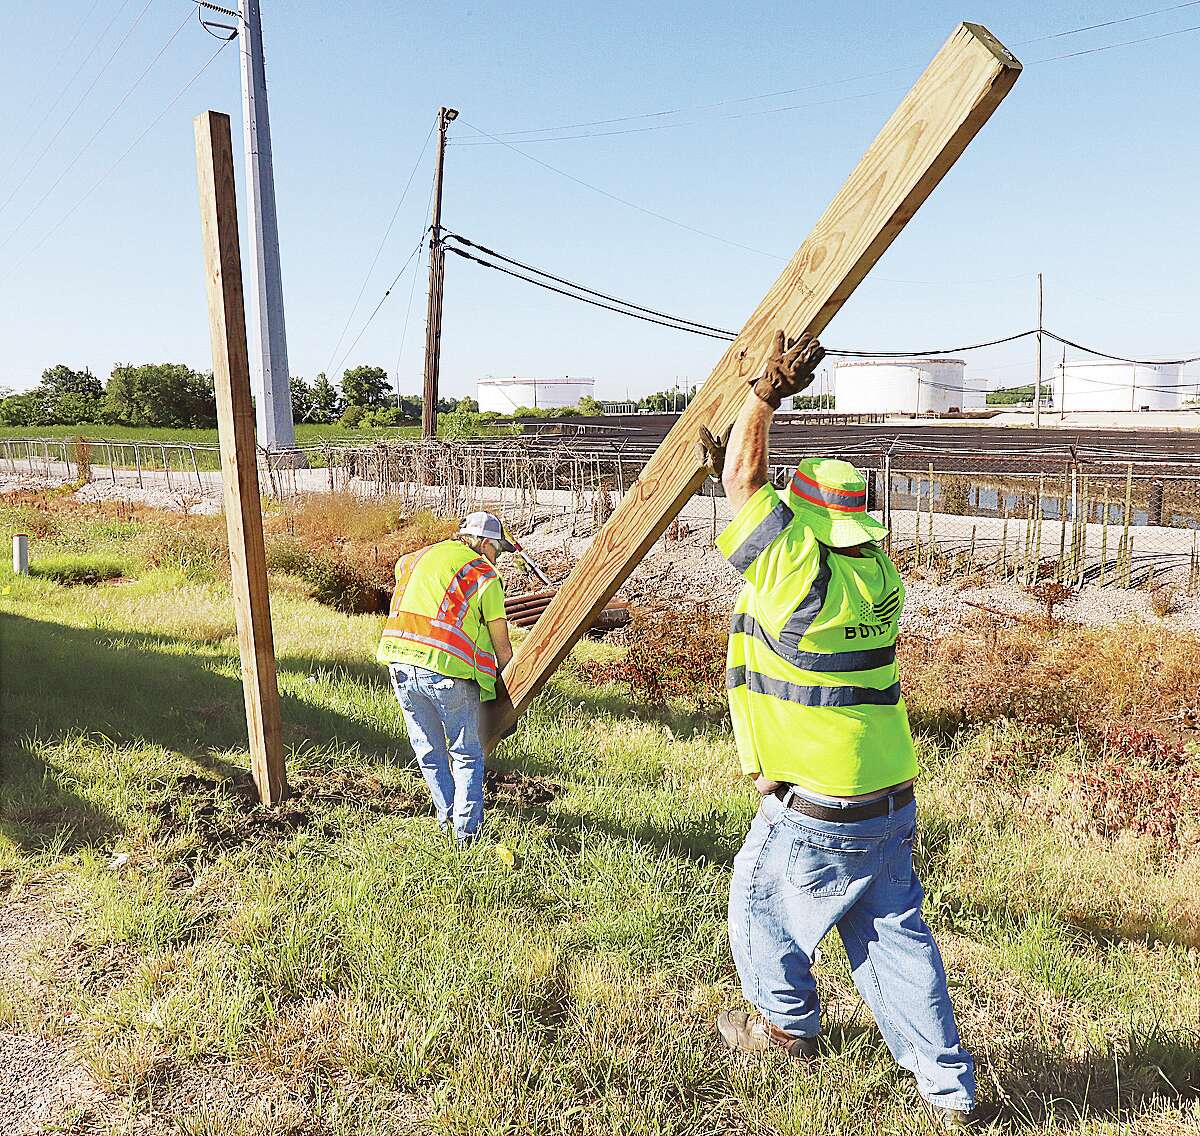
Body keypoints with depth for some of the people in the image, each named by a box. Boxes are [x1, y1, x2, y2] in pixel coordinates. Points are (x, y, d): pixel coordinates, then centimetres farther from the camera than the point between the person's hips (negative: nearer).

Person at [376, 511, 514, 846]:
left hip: (400, 663, 5)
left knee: (429, 752, 20)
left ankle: (447, 819, 30)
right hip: (446, 668, -5)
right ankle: (467, 830, 11)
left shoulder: (416, 559, 19)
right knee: (467, 754, 12)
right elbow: (501, 645, 7)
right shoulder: (484, 575, 5)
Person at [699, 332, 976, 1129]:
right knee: (894, 929, 16)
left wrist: (769, 393, 0)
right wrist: (735, 469, 21)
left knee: (760, 898, 20)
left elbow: (744, 482, -8)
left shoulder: (794, 568, -20)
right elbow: (816, 527, 18)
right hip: (891, 797, 7)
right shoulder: (879, 571, 1)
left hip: (813, 809, -6)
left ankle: (788, 1023, 38)